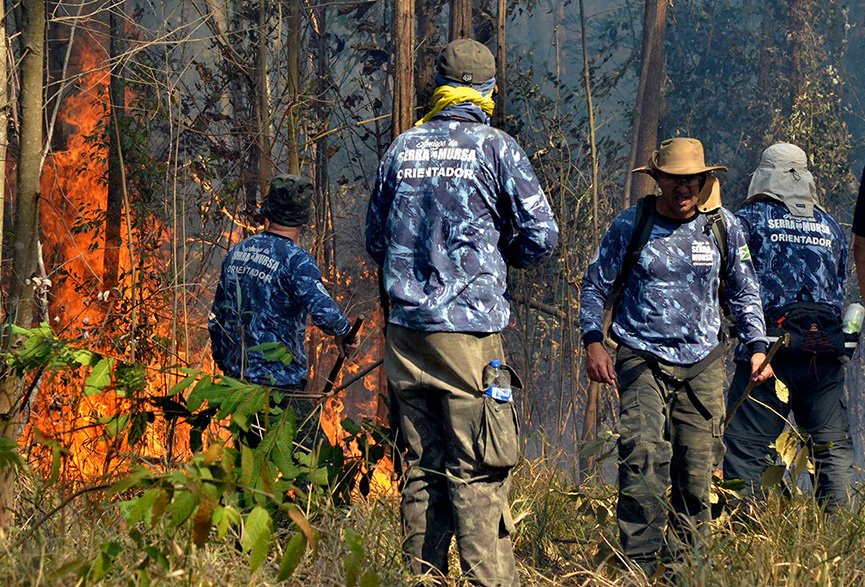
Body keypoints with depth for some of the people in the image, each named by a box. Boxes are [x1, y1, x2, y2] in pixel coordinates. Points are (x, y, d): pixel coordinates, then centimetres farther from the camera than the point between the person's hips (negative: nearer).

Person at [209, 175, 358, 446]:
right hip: (280, 383, -7)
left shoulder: (235, 253, 8)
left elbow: (216, 318, 17)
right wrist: (345, 333, -8)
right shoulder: (295, 260, -14)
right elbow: (324, 311, -29)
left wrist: (224, 364, 29)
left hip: (237, 380, 7)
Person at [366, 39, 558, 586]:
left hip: (407, 329, 5)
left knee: (422, 468, 9)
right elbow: (542, 236, -4)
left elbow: (376, 239, 18)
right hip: (470, 326, -5)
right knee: (477, 471, -6)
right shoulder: (497, 148, -4)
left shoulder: (403, 148, 9)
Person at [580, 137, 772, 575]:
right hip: (642, 359, -2)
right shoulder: (628, 226, 0)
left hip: (703, 363, 2)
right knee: (643, 459, -19)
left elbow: (744, 292, 17)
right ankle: (638, 566, -20)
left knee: (697, 471, 2)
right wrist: (593, 342, -4)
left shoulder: (723, 227, 5)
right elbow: (595, 286, 8)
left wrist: (757, 347, 8)